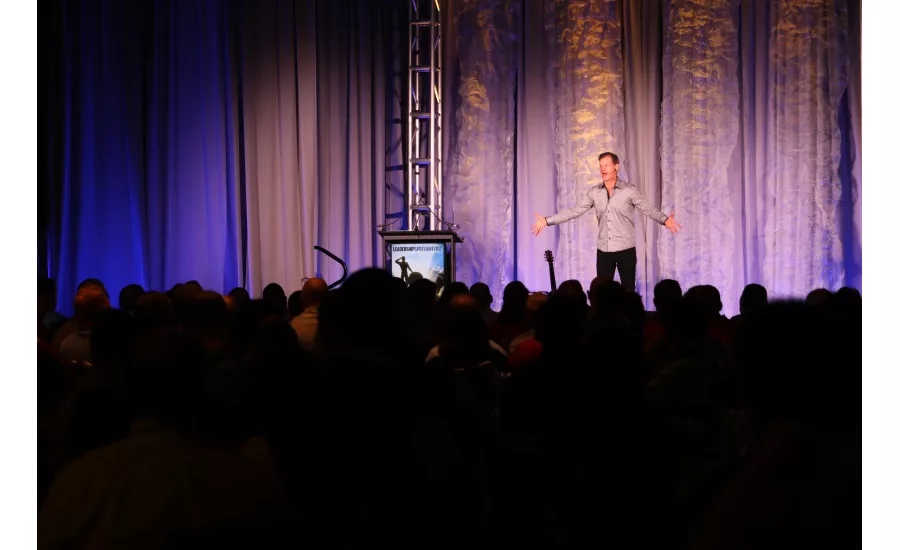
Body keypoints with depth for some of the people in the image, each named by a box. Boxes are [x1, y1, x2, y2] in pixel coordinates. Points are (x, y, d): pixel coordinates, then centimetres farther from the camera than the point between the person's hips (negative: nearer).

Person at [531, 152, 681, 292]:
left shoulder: (629, 191, -5)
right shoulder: (594, 192, 5)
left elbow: (648, 209, -9)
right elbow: (575, 210, 6)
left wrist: (665, 220, -28)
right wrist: (547, 221, 0)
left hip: (625, 250, -3)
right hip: (603, 250, 3)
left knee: (628, 291, 4)